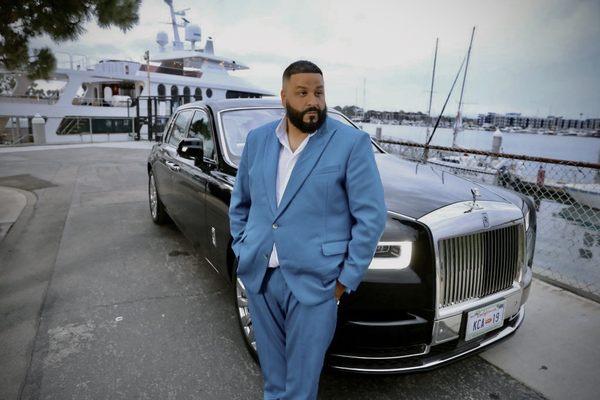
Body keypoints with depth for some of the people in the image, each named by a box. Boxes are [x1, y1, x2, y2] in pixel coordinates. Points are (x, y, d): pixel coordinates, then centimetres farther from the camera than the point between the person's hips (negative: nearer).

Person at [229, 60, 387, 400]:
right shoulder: (257, 139, 5)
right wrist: (242, 249, 8)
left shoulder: (353, 143, -9)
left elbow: (371, 215, -9)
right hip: (258, 276, 4)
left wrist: (347, 279, -10)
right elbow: (240, 202, 15)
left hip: (313, 282, -4)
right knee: (271, 365, 23)